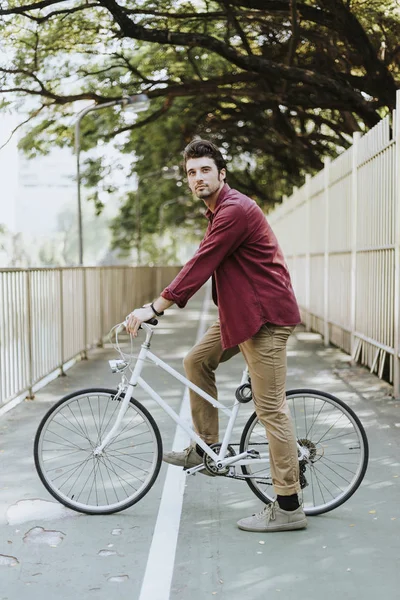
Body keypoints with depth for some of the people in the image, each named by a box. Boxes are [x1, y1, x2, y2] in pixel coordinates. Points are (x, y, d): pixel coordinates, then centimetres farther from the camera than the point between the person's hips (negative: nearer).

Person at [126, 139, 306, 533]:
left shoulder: (235, 210, -17)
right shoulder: (218, 211, 17)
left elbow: (200, 266, -21)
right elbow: (202, 266, 21)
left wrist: (154, 308, -17)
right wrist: (160, 305, 17)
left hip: (264, 315, -11)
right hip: (239, 314, 11)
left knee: (270, 408, -10)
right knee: (197, 361, 15)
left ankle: (288, 508, -5)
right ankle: (206, 449, 25)